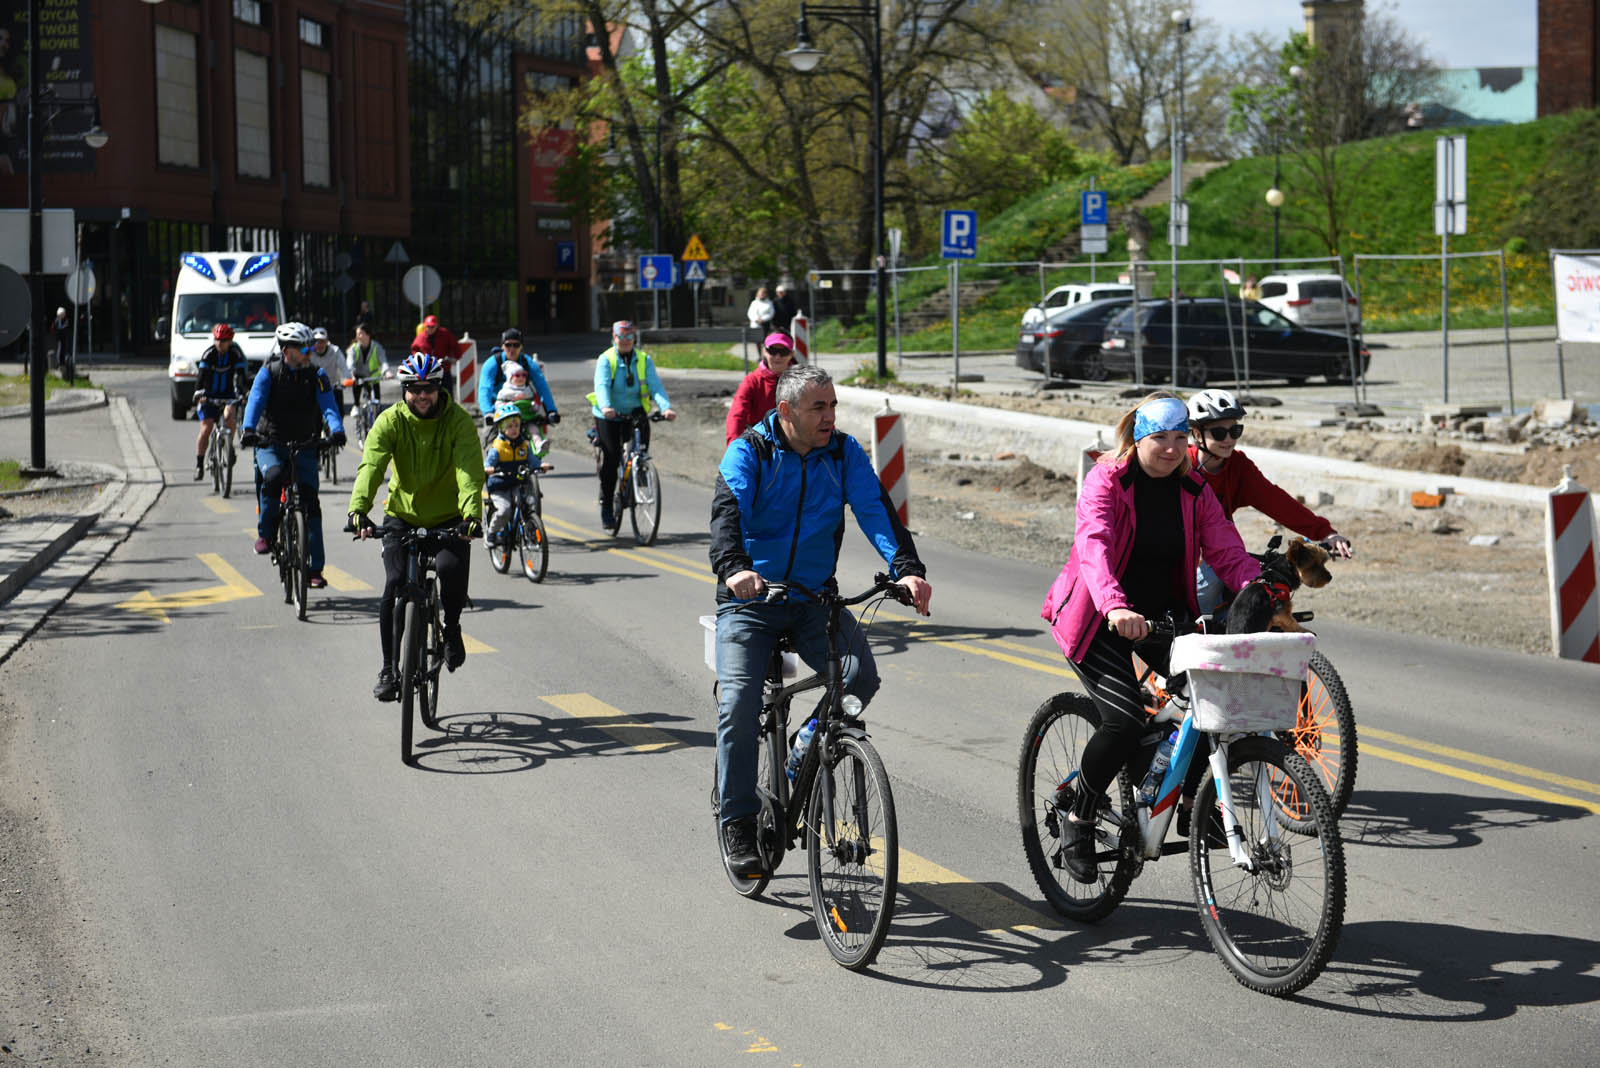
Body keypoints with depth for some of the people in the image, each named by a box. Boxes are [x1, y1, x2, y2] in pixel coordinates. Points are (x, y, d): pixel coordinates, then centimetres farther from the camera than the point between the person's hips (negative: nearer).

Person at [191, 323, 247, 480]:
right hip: (209, 395, 0)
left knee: (230, 414, -31)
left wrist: (241, 394, -38)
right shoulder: (208, 354, -12)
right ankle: (199, 464, 0)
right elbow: (201, 376, -22)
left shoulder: (236, 354, -12)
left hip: (228, 395, 0)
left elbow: (240, 376, -21)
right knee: (206, 429, -11)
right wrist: (199, 393, -39)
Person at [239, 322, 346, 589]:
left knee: (311, 501, -9)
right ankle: (265, 534, -12)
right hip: (270, 444, -2)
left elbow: (328, 406, -13)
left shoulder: (316, 376, 0)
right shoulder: (269, 372, -3)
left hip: (304, 446, 2)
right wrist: (248, 430, -36)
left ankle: (315, 568, -4)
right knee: (274, 476, -34)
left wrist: (336, 430, -34)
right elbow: (256, 400, -17)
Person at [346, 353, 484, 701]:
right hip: (402, 515, 1)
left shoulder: (458, 421, -14)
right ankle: (389, 669, 0)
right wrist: (358, 509, -42)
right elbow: (371, 466, -25)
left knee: (453, 568, -27)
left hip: (448, 517, -1)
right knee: (395, 585, -15)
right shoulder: (390, 421, -11)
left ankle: (452, 627, 5)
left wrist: (471, 514, -44)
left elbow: (469, 470, -26)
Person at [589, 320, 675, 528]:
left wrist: (666, 407, -29)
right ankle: (606, 506, 2)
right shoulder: (606, 360, -6)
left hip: (635, 413, 2)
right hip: (609, 416, -2)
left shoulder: (644, 360, 1)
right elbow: (601, 386, -21)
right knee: (610, 458, -8)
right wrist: (605, 407, -42)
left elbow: (655, 386, -10)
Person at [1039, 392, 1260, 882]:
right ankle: (1078, 818, 0)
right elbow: (1093, 546, -33)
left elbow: (1228, 551, -9)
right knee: (1126, 718, -23)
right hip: (1096, 620, -5)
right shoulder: (1105, 481, -16)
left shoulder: (1193, 492, 0)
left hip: (1160, 615, 5)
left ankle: (1191, 802, 4)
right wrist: (1114, 606, -51)